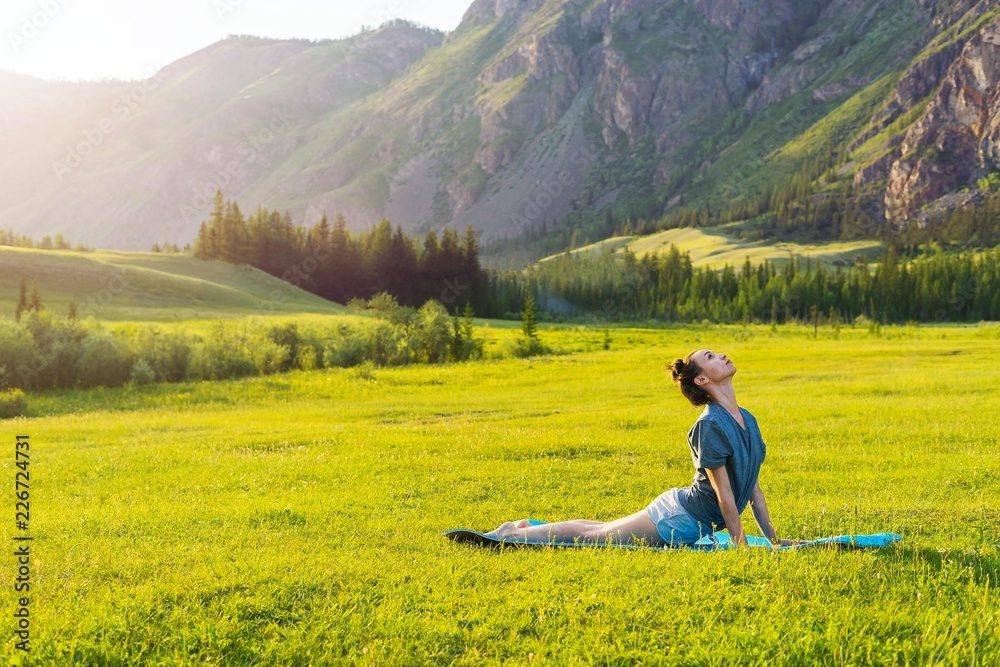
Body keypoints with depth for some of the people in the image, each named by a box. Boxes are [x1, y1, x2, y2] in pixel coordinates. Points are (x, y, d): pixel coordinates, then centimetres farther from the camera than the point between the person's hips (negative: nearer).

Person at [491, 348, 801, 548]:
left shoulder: (748, 420, 3)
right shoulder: (710, 425, -25)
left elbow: (753, 485, 8)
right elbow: (724, 493, -23)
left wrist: (772, 537, 8)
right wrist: (740, 544, -19)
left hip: (687, 525, 8)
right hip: (675, 519, -8)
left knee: (600, 530, 22)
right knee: (588, 535, 3)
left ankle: (527, 527, 36)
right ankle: (514, 534, 18)